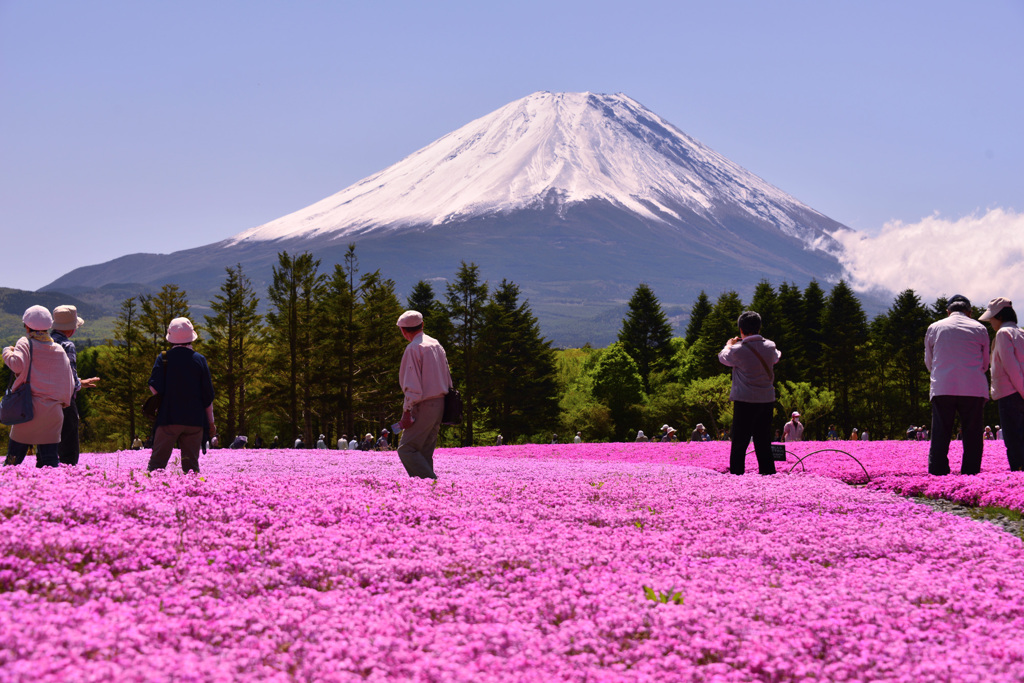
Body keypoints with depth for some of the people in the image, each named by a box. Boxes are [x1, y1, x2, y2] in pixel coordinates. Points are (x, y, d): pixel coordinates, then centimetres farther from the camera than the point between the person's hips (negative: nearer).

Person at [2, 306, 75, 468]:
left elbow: (17, 364, -19)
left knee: (14, 456, 3)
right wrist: (63, 402, 23)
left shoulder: (25, 344, 0)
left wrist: (7, 352, 0)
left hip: (29, 408, -3)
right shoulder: (59, 350, 11)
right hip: (53, 412, 3)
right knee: (50, 459, 3)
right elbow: (69, 383, 12)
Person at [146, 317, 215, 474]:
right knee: (191, 464, 5)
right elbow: (208, 395, 2)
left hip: (169, 418, -1)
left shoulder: (164, 358, -2)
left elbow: (155, 388, -9)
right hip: (195, 420, 1)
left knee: (157, 461, 1)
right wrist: (211, 422, 10)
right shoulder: (199, 360, 1)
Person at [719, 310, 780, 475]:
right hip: (767, 400, 4)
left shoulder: (738, 350, -13)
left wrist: (729, 345, 29)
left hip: (745, 400, -4)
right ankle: (768, 473, 11)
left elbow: (723, 358, 8)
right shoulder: (770, 347, 0)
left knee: (739, 443, 1)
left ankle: (736, 475, -3)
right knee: (764, 443, 12)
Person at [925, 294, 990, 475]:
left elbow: (929, 363, 19)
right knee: (972, 436, 3)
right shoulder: (979, 329, 10)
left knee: (940, 435, 0)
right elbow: (985, 364, 16)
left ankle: (937, 474, -8)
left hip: (942, 388, 0)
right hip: (973, 389, 0)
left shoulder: (934, 328, 11)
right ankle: (970, 473, -1)